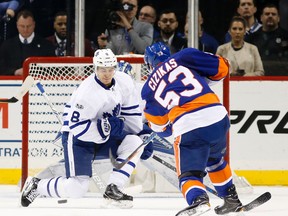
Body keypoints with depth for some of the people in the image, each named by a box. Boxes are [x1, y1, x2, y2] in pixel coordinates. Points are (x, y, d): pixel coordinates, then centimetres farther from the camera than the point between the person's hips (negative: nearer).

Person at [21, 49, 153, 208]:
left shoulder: (124, 81, -8)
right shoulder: (87, 92, -27)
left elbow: (131, 111, 6)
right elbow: (76, 127, -29)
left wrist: (142, 135, 4)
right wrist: (103, 127, -39)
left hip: (105, 136, 7)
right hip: (77, 137, -7)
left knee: (134, 142, -17)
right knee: (77, 188, -17)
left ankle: (112, 190, -14)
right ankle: (36, 186, 10)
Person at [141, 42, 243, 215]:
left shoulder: (149, 88, 21)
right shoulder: (184, 57, 15)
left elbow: (159, 127, 28)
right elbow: (222, 67, 15)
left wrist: (167, 128, 50)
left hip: (187, 128, -2)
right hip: (217, 116, 3)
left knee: (189, 173, 7)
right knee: (215, 160, 30)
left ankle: (198, 199, -25)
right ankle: (232, 200, 37)